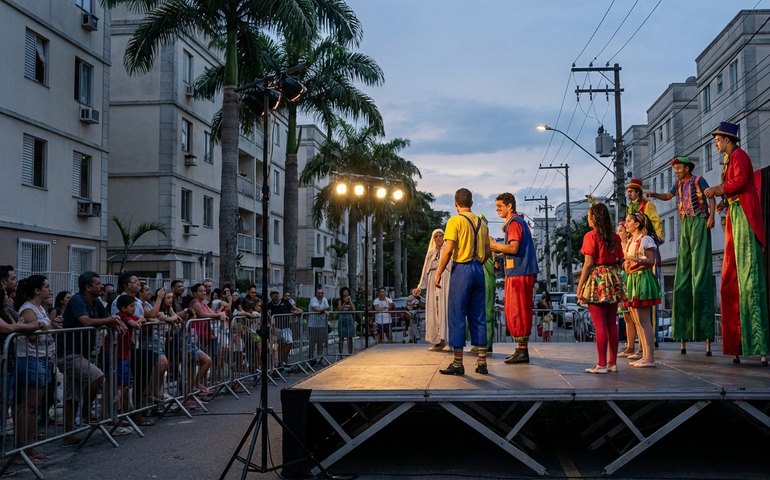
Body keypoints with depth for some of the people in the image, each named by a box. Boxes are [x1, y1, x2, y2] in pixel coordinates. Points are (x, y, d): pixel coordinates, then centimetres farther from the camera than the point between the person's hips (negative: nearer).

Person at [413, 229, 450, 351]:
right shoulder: (431, 253, 22)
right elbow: (425, 271, 22)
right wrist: (420, 287, 16)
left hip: (445, 281, -5)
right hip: (433, 283, 5)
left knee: (445, 308, -12)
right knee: (434, 310, 0)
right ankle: (439, 341, 1)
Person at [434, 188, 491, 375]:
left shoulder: (455, 221, -6)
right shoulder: (481, 223, 12)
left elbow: (448, 249, -14)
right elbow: (488, 252, 14)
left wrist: (438, 273, -9)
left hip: (461, 269, -6)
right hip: (479, 270, 6)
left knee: (457, 316, -1)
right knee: (478, 317, 9)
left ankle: (458, 363, 0)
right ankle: (482, 362, 10)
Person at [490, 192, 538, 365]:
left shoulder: (514, 222, -11)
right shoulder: (518, 221, 21)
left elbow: (513, 248, -21)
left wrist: (494, 245, -9)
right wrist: (498, 250, 13)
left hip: (519, 273, -10)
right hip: (518, 272, 10)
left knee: (517, 312, -7)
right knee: (514, 312, 12)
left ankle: (522, 351, -4)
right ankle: (521, 349, 17)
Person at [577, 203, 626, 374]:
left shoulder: (591, 236, -9)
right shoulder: (615, 237, 9)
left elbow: (588, 263, -12)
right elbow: (620, 260, 9)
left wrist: (580, 285, -7)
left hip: (596, 279, -6)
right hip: (613, 281, 6)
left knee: (600, 325, -5)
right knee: (612, 324, 10)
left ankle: (602, 364, -4)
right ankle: (613, 363, 14)